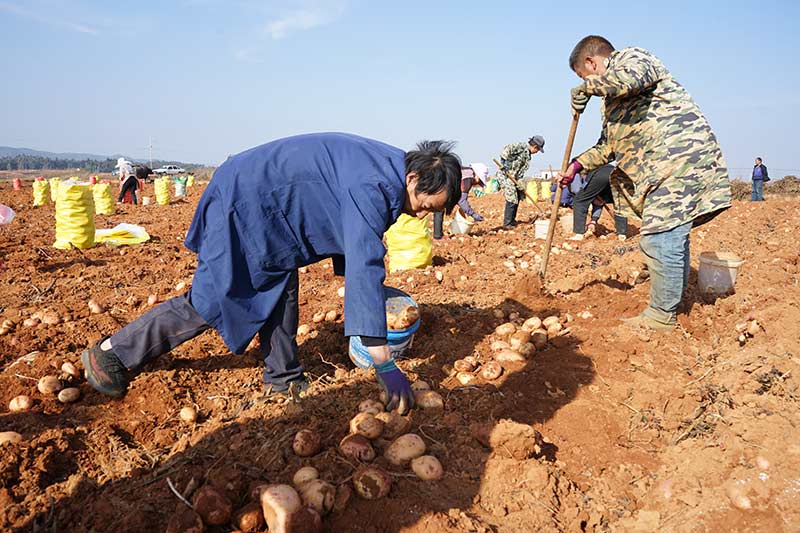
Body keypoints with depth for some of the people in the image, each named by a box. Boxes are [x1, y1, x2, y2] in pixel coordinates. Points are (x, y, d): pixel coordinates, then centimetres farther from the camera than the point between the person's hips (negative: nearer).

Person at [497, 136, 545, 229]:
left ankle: (512, 220, 32)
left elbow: (521, 172, 11)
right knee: (512, 199, -11)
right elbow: (508, 148, -24)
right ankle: (507, 224, -3)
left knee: (517, 197, 18)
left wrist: (521, 187, 3)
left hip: (513, 177, 10)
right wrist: (503, 161, -30)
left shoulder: (528, 156, 16)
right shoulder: (522, 147, -9)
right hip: (504, 175, -10)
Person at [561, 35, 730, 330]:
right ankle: (670, 305, 25)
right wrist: (577, 164, 25)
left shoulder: (630, 57, 0)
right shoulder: (612, 97, 27)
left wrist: (586, 87, -13)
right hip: (664, 167, 11)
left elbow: (630, 77, -27)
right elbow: (609, 146, 33)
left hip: (681, 157, -11)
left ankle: (661, 318, -1)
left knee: (660, 240, -11)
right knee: (672, 238, 15)